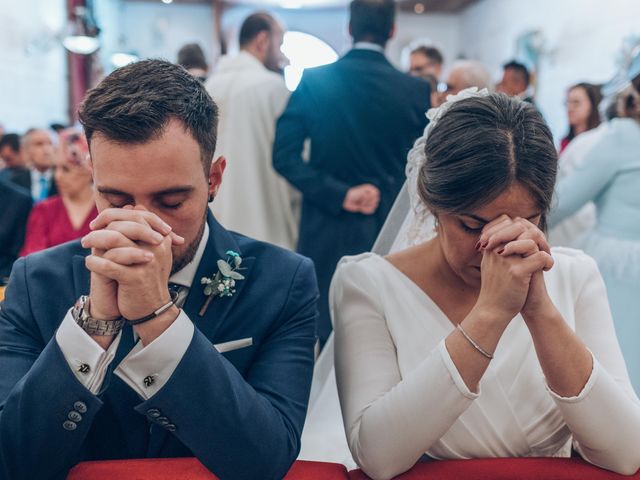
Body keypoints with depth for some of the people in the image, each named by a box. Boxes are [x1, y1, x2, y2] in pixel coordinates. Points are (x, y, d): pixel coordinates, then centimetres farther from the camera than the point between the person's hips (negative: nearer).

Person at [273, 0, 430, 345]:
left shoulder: (312, 81, -4)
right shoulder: (417, 90, -5)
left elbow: (284, 156, -9)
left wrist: (339, 195, -11)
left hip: (327, 235, 1)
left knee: (329, 333, 13)